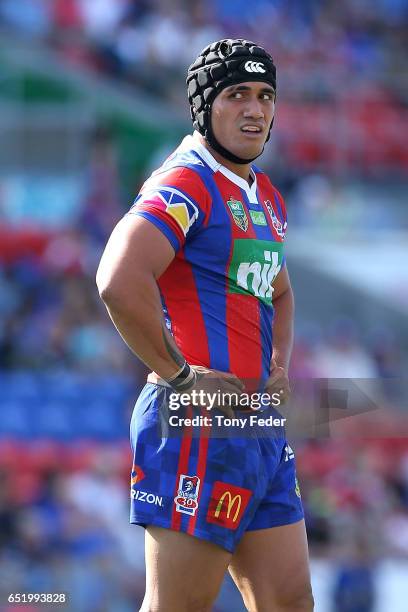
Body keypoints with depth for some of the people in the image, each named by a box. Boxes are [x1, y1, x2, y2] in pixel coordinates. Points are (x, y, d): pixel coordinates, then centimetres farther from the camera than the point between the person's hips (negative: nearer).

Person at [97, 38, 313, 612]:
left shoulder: (266, 198, 20)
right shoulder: (186, 184, -10)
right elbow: (119, 282, -26)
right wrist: (180, 377, -19)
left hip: (260, 429, 9)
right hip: (201, 423, -9)